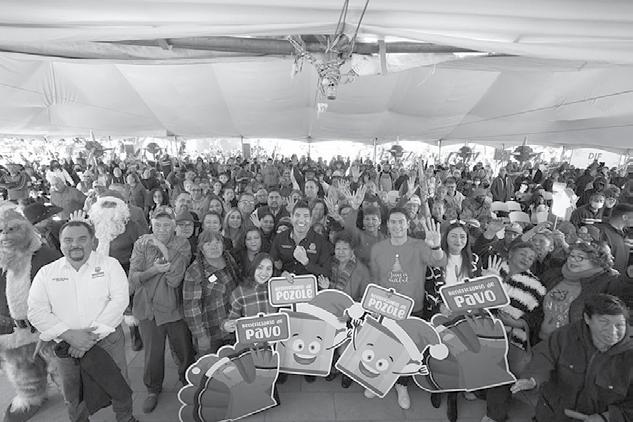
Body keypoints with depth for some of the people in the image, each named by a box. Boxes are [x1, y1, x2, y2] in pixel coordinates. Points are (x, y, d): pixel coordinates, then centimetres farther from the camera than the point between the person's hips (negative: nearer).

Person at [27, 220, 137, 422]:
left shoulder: (109, 264, -5)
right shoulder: (46, 273, 2)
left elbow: (120, 299, -12)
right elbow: (36, 311, -3)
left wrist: (94, 333, -19)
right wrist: (70, 335, -16)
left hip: (108, 339, -1)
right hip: (66, 345, 2)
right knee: (74, 399, 17)